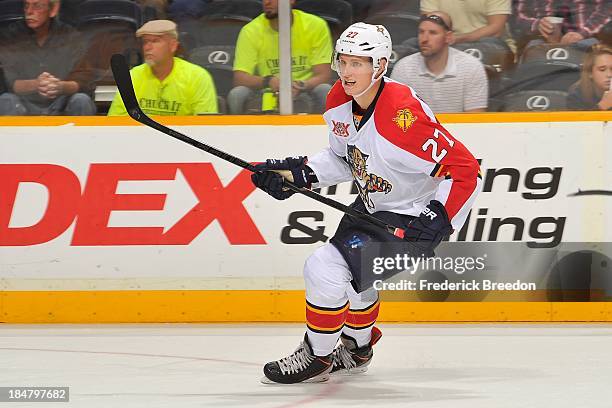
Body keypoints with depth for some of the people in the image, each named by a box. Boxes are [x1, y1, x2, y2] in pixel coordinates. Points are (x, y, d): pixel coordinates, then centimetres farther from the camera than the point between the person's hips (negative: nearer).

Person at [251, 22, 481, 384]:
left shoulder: (404, 116, -33)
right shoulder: (339, 101, -7)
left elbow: (465, 169, -29)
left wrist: (438, 222, -30)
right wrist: (299, 173, -1)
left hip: (413, 216, -9)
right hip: (372, 205, 9)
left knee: (326, 268, -17)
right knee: (350, 273, 27)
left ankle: (317, 358, 4)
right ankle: (356, 349, 54)